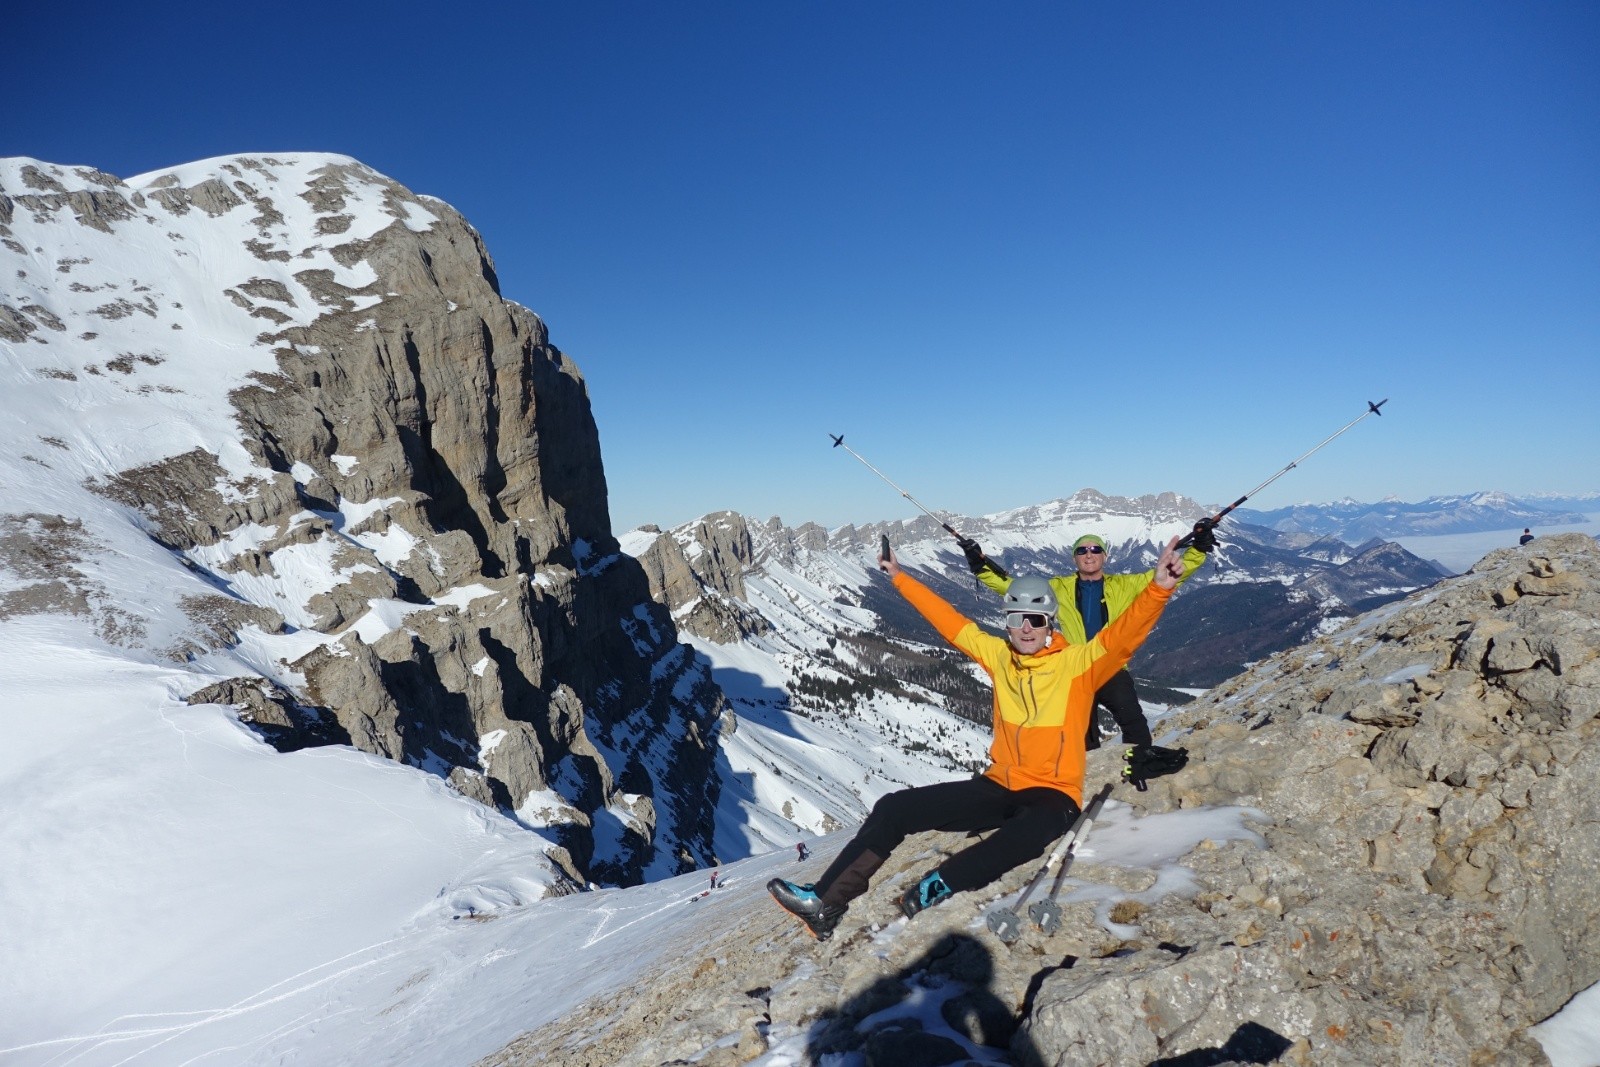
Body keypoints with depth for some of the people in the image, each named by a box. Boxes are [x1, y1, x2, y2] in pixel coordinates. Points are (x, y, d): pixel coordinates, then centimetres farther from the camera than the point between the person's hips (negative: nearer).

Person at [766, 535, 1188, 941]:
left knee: (1032, 830, -43)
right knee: (894, 808, -6)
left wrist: (1159, 586, -39)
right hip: (998, 786, 5)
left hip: (1053, 793, -5)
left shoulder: (1078, 663, -7)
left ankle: (942, 884, -38)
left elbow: (1123, 634, -22)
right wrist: (900, 578, 19)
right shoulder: (1000, 656, 5)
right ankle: (825, 901, -6)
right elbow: (949, 621, 13)